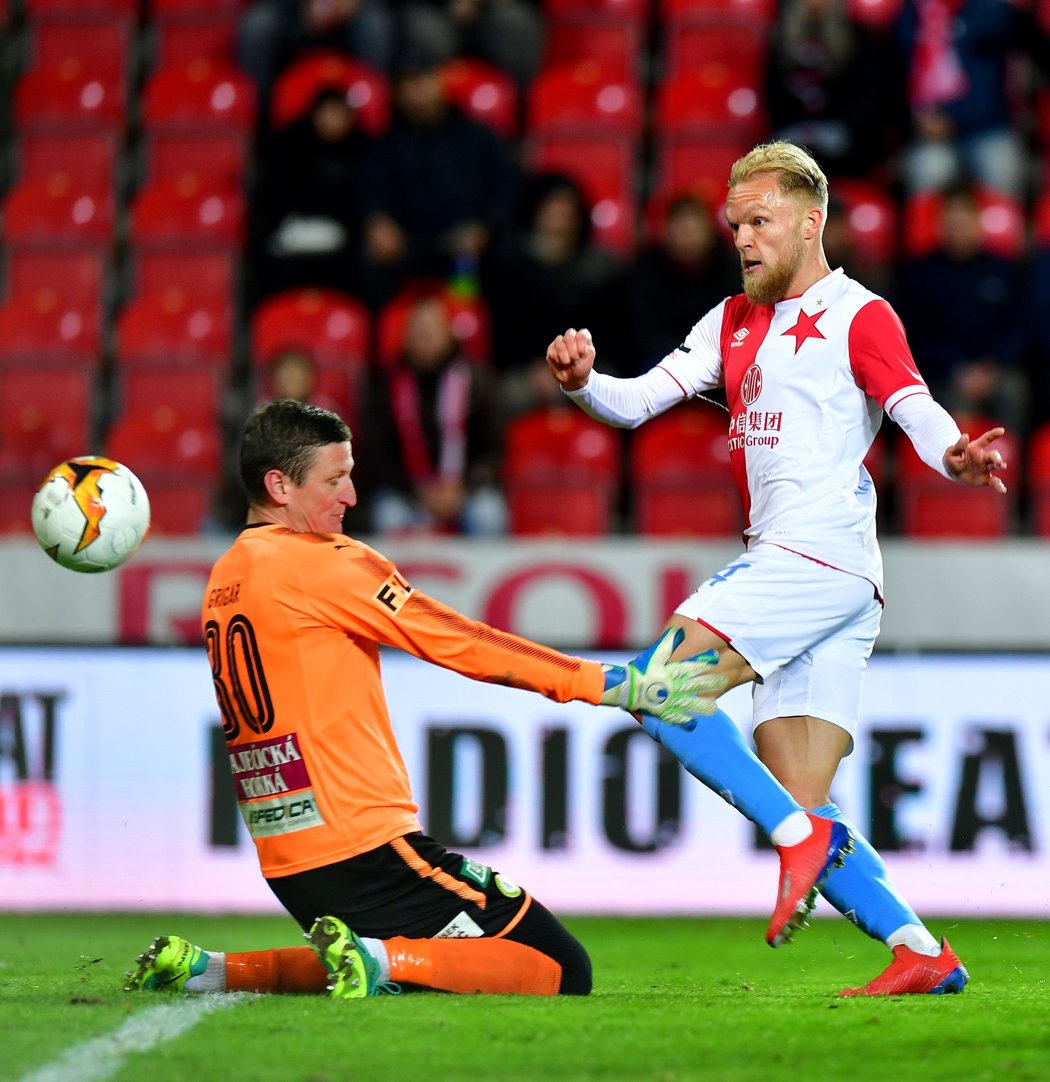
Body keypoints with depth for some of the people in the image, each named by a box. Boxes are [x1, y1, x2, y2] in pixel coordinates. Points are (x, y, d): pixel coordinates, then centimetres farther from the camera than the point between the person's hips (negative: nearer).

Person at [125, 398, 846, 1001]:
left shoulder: (225, 581, 14)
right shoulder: (321, 563, -10)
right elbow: (457, 642, -10)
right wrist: (612, 685, -8)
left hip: (286, 861, 9)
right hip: (365, 843, -9)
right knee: (562, 972, -6)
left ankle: (212, 971, 12)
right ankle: (380, 962, -21)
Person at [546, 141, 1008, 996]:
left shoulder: (857, 315, 0)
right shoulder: (734, 322, 22)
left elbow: (918, 409, -14)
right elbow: (640, 401, 18)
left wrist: (954, 455, -36)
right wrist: (582, 382, -4)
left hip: (820, 555, -8)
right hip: (784, 562, 8)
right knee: (799, 805, 1)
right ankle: (921, 953, -2)